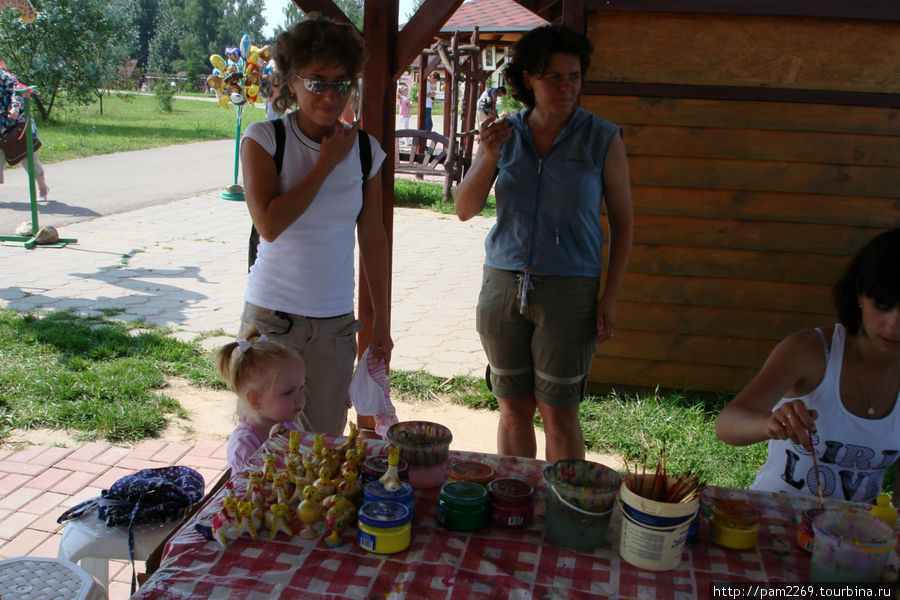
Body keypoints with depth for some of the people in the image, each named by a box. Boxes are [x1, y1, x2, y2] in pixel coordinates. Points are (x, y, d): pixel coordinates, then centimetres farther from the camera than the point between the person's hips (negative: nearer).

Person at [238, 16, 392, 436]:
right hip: (271, 317, -2)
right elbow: (270, 224, -19)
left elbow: (373, 240, 8)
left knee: (325, 441, 9)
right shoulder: (263, 138, -5)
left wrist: (381, 322, 8)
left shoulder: (364, 149, 3)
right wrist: (327, 164, -13)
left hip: (336, 323, 3)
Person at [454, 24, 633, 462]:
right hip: (502, 284, 3)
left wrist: (609, 296, -5)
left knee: (559, 416, 2)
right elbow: (465, 210, 3)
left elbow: (622, 222, 1)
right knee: (513, 409, 12)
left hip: (569, 291, -3)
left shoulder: (603, 139, -3)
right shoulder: (504, 134, 4)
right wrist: (489, 159, -14)